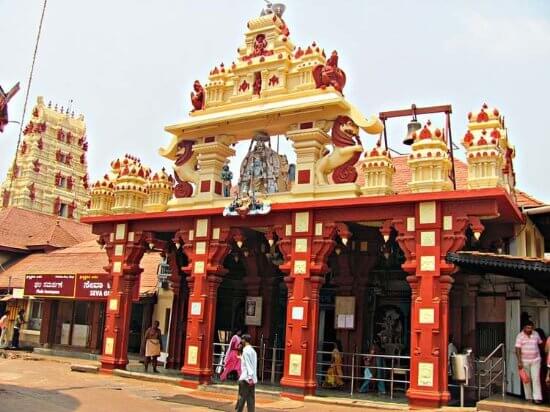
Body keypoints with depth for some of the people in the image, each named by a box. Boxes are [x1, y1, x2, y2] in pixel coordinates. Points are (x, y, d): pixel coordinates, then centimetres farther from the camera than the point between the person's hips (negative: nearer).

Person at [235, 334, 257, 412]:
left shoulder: (246, 350, -8)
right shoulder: (253, 350, 17)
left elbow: (248, 364, -16)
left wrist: (249, 377, -21)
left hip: (246, 378, -8)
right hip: (253, 379, 8)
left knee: (242, 397, -3)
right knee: (251, 398, 5)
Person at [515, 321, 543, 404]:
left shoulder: (536, 334, 2)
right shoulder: (520, 336, -6)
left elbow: (540, 344, 15)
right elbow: (518, 349, -9)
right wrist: (519, 361, -15)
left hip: (535, 360, 1)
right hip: (524, 361, -1)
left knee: (536, 378, -7)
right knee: (527, 379, 7)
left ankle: (537, 398, -8)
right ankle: (529, 397, 17)